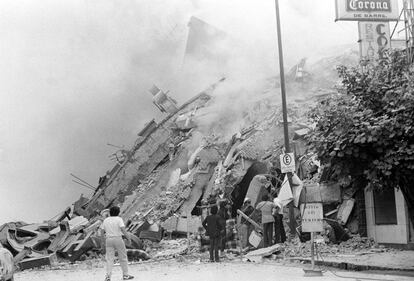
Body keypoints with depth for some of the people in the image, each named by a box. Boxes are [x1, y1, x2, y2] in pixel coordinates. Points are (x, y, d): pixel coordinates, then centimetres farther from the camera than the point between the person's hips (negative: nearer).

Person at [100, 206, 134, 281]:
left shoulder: (106, 220, 7)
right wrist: (128, 238, -10)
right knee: (123, 257, 10)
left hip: (108, 240, 3)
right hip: (118, 239, -3)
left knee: (109, 259, 4)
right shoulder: (119, 219, -6)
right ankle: (125, 275, 15)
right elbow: (123, 229, -15)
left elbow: (102, 230, 8)